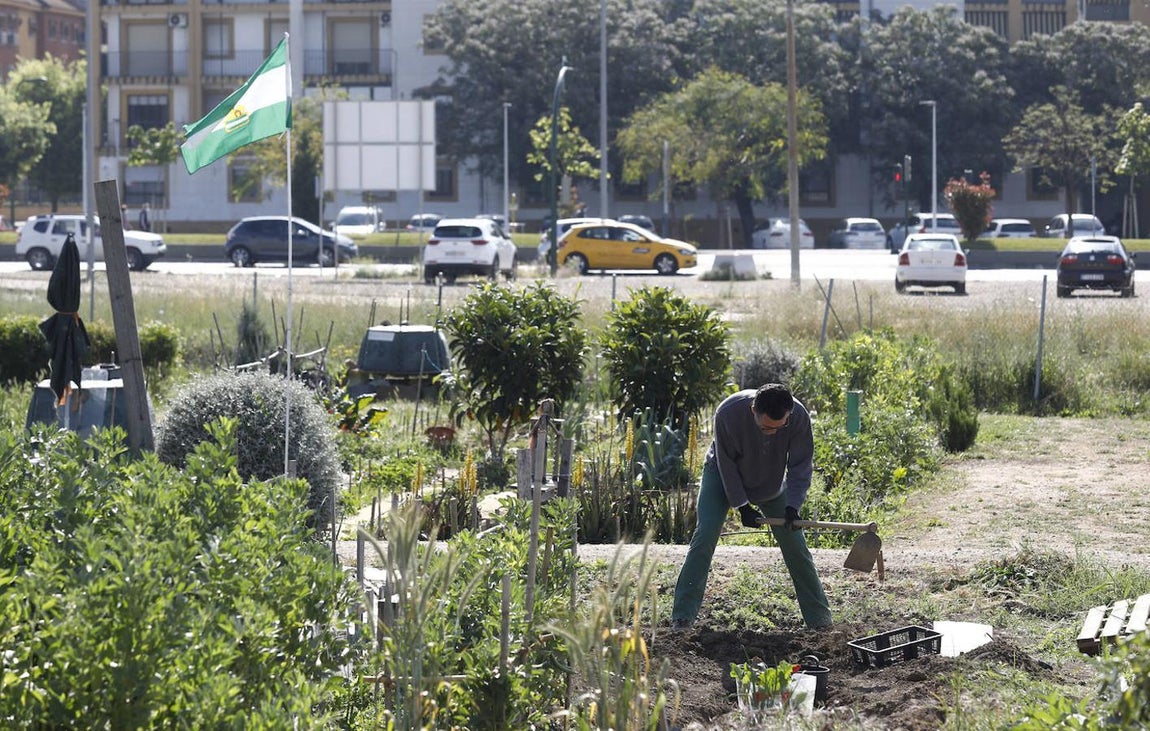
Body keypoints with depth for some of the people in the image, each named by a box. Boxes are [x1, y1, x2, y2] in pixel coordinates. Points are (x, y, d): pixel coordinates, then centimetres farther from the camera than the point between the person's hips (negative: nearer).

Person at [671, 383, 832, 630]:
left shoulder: (799, 417, -31)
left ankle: (819, 618, 8)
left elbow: (801, 465, -19)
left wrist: (792, 506, -30)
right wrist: (741, 506, -22)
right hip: (724, 476, -2)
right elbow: (726, 463, -23)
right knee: (704, 536, -16)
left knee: (794, 543, -2)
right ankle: (682, 616, -12)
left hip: (771, 484, 2)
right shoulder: (728, 413, -36)